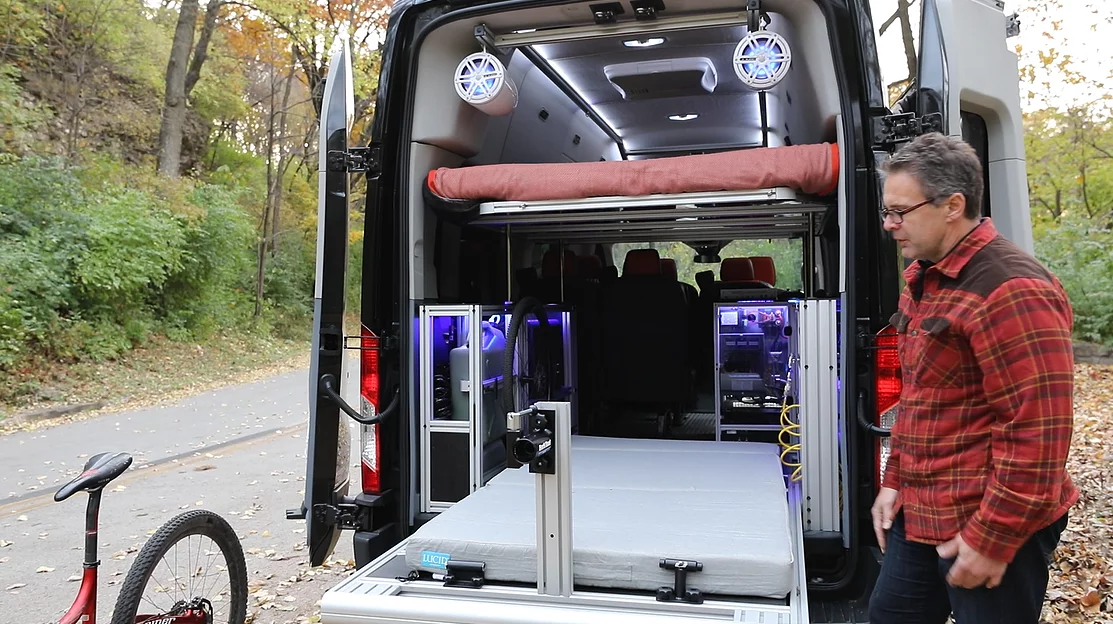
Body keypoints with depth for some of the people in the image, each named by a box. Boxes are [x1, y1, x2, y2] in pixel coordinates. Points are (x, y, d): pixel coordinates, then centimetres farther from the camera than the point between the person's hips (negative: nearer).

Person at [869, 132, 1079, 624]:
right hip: (920, 511, 9)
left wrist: (992, 538, -18)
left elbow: (1037, 430, -22)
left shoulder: (1009, 290, -19)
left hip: (990, 525, -9)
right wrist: (895, 482, 15)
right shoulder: (921, 278, 10)